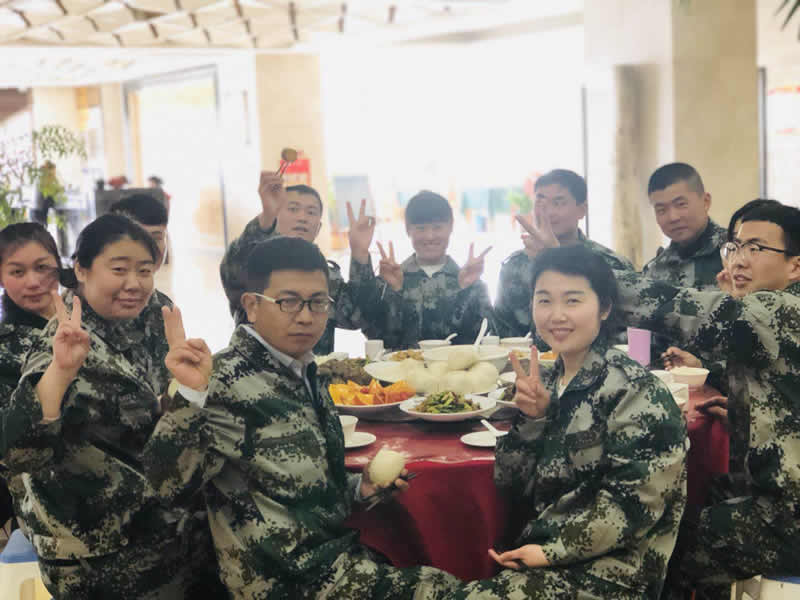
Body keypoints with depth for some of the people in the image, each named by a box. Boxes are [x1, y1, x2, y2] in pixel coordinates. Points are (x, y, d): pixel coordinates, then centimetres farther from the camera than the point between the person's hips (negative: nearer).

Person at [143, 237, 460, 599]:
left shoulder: (300, 373, 9)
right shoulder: (230, 381, -17)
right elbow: (168, 482, -29)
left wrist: (357, 488, 8)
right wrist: (192, 395, -41)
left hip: (335, 552, 9)